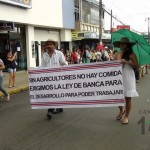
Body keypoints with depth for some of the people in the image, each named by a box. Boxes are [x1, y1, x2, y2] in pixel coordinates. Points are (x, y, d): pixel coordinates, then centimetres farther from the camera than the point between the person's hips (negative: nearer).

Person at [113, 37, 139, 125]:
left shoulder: (131, 54, -2)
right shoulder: (117, 55, 7)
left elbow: (136, 65, -8)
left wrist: (126, 62, -16)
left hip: (128, 78, -3)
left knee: (128, 98, 2)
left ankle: (126, 117, 18)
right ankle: (121, 110, 34)